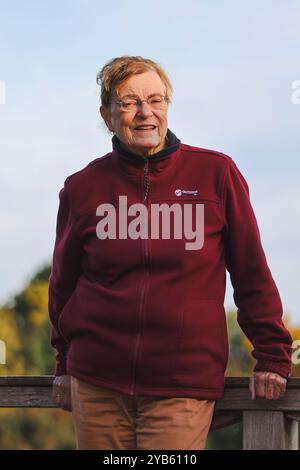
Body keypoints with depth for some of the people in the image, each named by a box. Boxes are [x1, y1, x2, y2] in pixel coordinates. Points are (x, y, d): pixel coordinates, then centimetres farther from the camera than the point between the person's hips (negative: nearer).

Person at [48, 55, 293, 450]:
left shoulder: (216, 173, 0)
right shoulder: (84, 188, 5)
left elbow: (252, 273, 3)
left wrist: (272, 356, 0)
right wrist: (64, 364, 19)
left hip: (184, 384, -2)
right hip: (97, 384, 2)